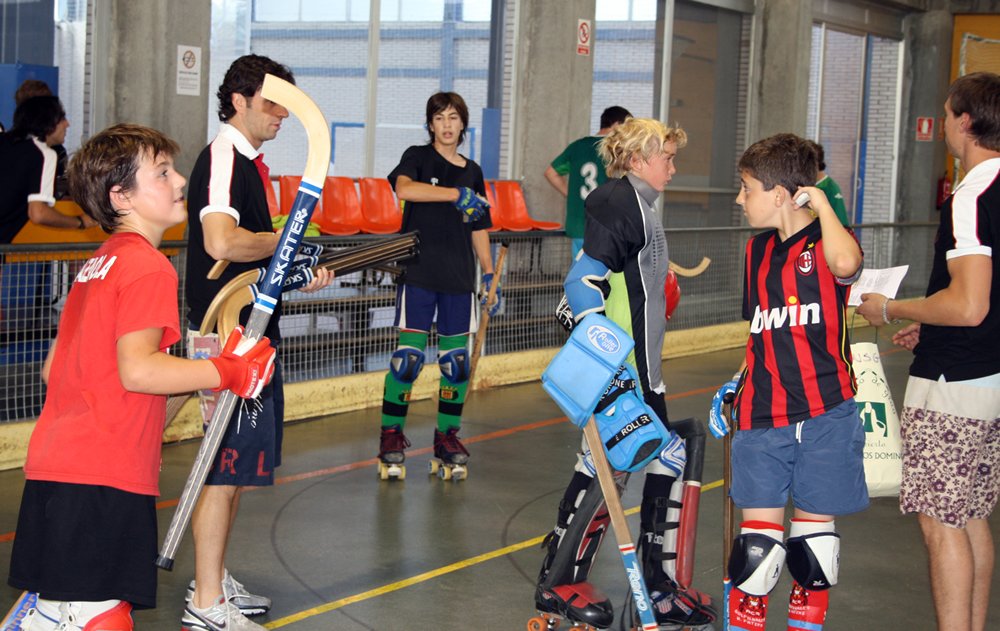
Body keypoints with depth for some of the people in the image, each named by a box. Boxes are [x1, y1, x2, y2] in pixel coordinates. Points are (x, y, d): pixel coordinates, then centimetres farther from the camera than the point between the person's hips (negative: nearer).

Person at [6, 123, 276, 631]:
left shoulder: (97, 264, 18)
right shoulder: (149, 268, -10)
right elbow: (137, 369, -21)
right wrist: (228, 372, -12)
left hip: (53, 468, 9)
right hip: (104, 479, -9)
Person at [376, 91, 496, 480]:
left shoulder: (472, 172, 14)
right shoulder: (419, 157, 1)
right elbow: (403, 188, -22)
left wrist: (489, 273, 14)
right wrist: (456, 194, -25)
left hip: (459, 277, 4)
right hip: (419, 272, -4)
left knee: (456, 359, 4)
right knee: (408, 356, -6)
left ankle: (447, 435, 15)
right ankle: (391, 435, 4)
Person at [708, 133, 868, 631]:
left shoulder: (827, 242, -6)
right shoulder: (758, 249, 13)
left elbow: (846, 264, -33)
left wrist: (821, 204, -18)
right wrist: (740, 382, 12)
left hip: (825, 414, -4)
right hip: (762, 416, 4)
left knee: (815, 525, 9)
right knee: (759, 532, 0)